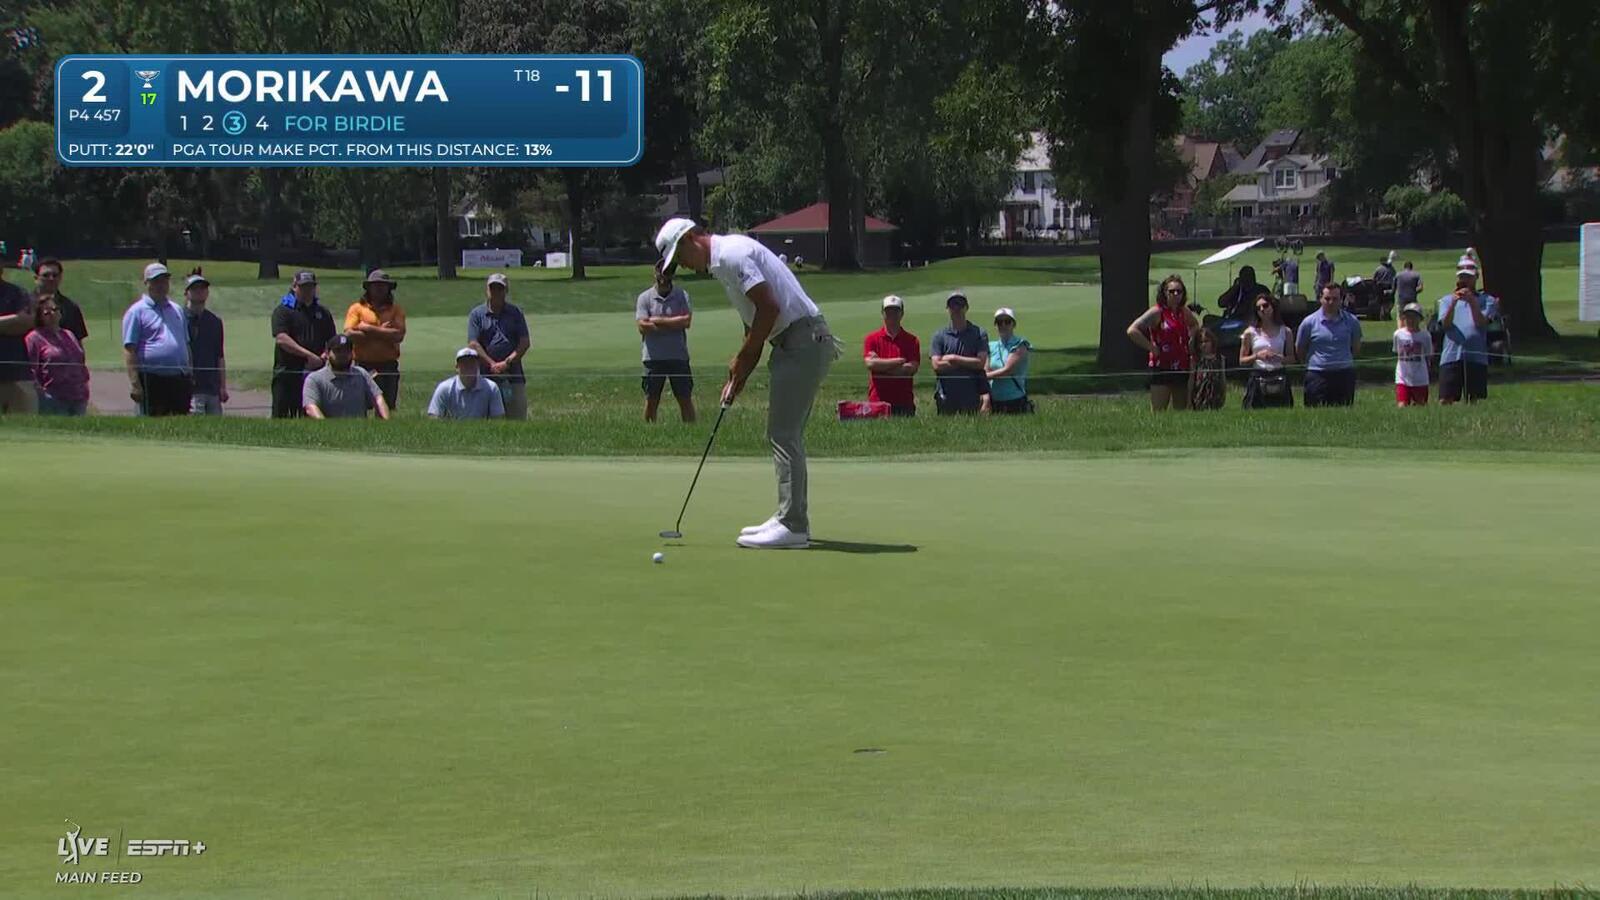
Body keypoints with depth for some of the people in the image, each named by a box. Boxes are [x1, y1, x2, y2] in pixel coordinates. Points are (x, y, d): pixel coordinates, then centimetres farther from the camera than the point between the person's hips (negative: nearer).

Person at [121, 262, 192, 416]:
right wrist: (134, 384, -14)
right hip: (152, 379, -6)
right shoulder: (137, 312, 1)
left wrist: (191, 377, 17)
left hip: (180, 380, 6)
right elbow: (129, 350, -6)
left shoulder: (177, 311, 21)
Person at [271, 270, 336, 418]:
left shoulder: (322, 313, 18)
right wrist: (308, 355, -18)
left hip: (315, 372, 4)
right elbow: (281, 339, -12)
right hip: (287, 372, -4)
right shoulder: (283, 310, 2)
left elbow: (332, 341, 19)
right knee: (281, 413, -6)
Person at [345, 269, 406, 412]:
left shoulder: (395, 309, 10)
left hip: (388, 366, 1)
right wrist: (382, 332, -5)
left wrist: (369, 328, -6)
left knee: (388, 407, 0)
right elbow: (350, 334, -8)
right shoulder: (357, 308, 7)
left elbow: (399, 335, -6)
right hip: (364, 365, -1)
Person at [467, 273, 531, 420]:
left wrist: (507, 362, -9)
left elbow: (525, 342, 4)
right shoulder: (476, 314, 8)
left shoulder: (515, 312, 11)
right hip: (486, 375, -1)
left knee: (518, 417, -3)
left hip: (513, 375, 1)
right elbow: (473, 344, -1)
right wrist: (492, 365, -11)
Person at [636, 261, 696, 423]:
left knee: (685, 399, 2)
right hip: (653, 357, 0)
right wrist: (674, 324, -11)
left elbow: (686, 321, -11)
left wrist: (658, 321, -12)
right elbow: (642, 326, -9)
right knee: (651, 400, 3)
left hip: (678, 356, 0)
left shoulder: (682, 295, 4)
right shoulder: (644, 298, 3)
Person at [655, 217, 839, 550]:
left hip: (802, 343, -11)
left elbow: (769, 308, -21)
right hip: (794, 344, 11)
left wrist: (743, 360, -10)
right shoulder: (722, 261, 19)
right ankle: (792, 520, 18)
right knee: (786, 434, 14)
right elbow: (755, 321, 23)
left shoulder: (731, 254, -14)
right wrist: (739, 374, 15)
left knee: (784, 434, -10)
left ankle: (791, 525, -10)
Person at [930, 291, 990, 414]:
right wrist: (969, 363, -5)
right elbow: (937, 365, -4)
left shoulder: (978, 334, 7)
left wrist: (953, 358, -4)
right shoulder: (939, 336, 8)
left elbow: (981, 363, -4)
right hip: (946, 396, 0)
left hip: (971, 396, 0)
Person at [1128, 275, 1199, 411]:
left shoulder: (1184, 312, 10)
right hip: (1162, 368, -7)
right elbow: (1132, 331, -19)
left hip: (1182, 369, 7)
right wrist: (1152, 348, -16)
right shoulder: (1157, 312, -10)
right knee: (1158, 414, -8)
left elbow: (1195, 325, 33)